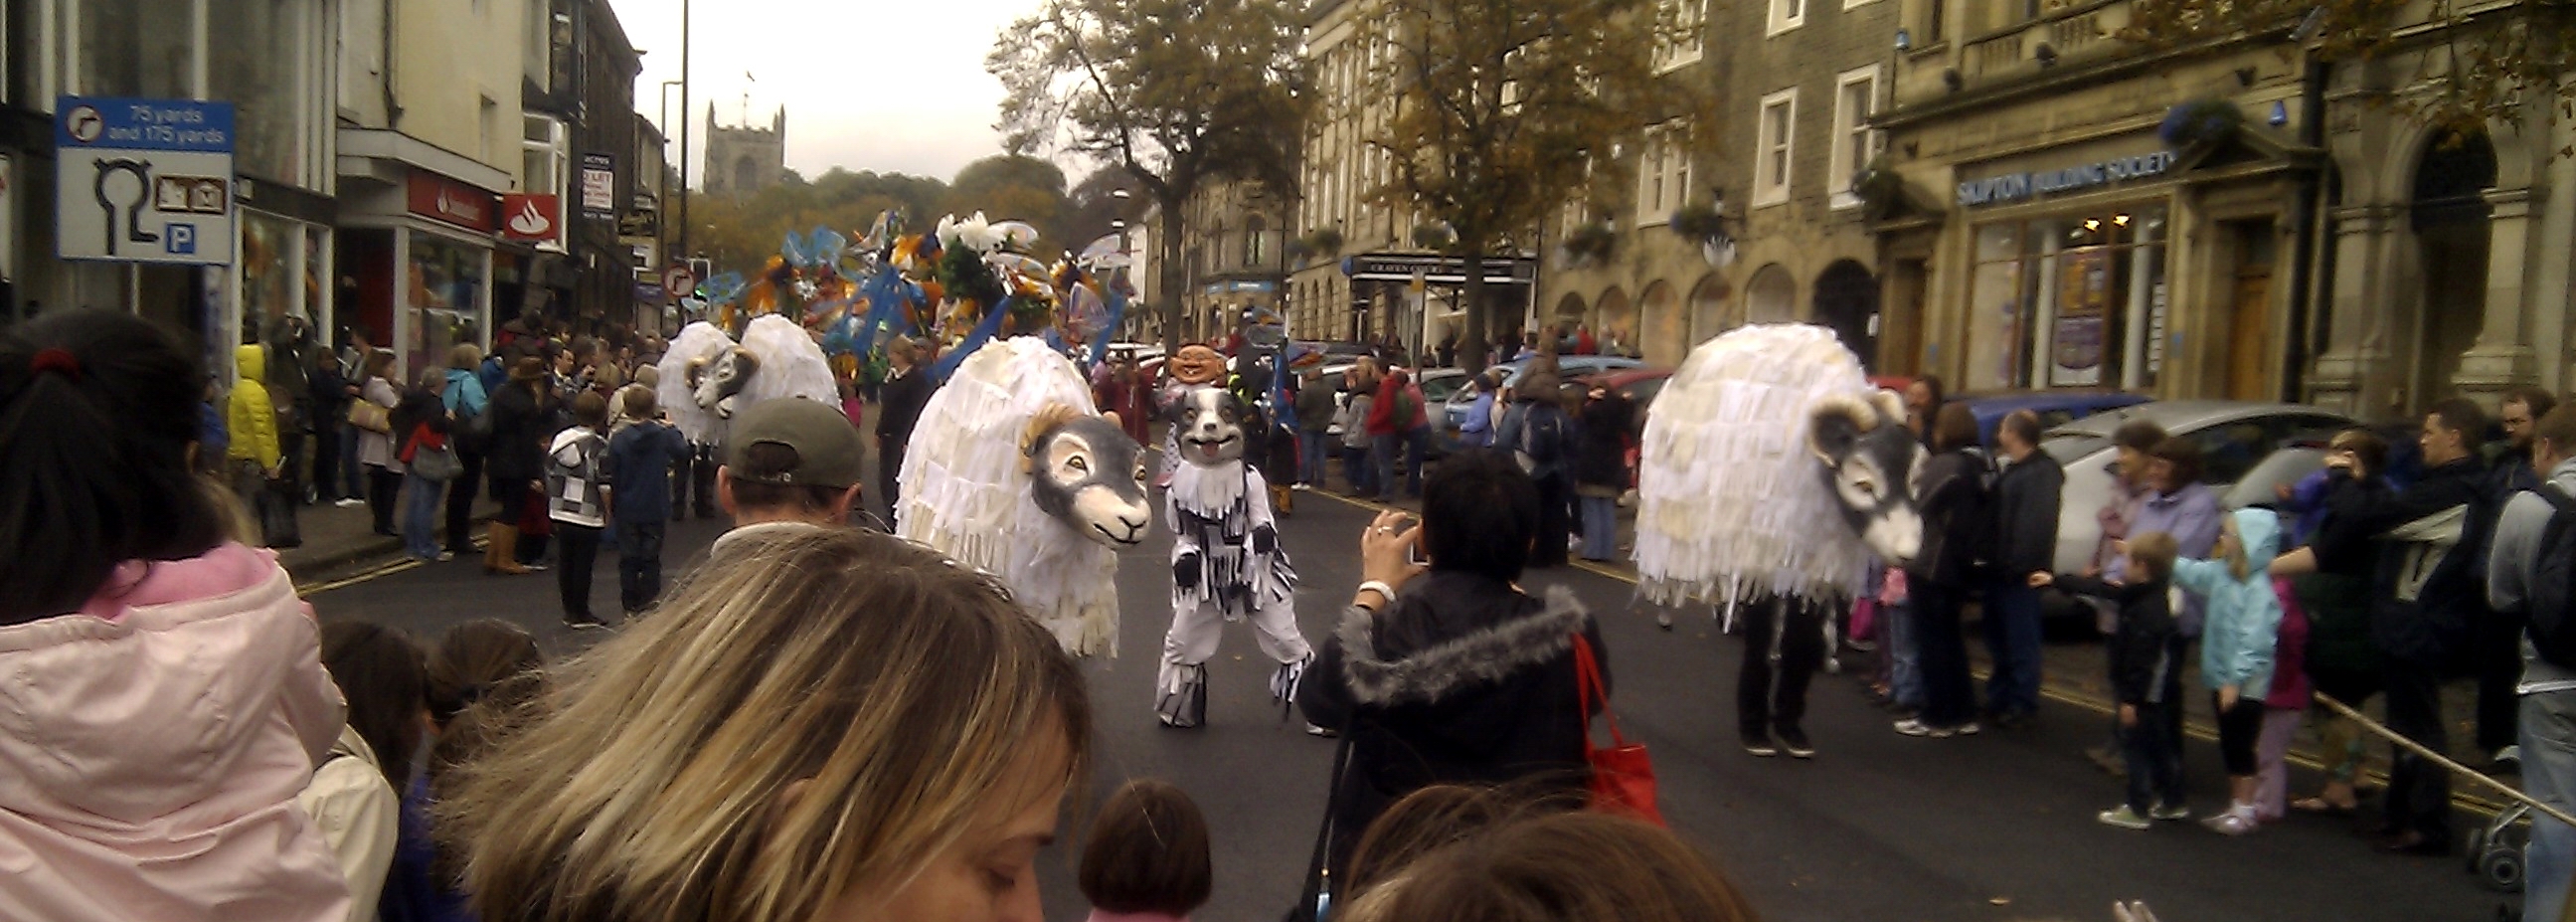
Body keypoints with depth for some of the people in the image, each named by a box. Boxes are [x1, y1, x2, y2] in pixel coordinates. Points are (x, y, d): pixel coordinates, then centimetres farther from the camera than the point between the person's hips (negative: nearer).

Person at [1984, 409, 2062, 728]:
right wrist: (1992, 561, 18)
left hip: (2019, 572, -10)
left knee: (2021, 641, -3)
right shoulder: (2012, 469, 18)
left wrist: (2016, 563, -26)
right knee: (1998, 638, 17)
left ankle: (2022, 704, 4)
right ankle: (1999, 697, 27)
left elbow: (2037, 523, -25)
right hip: (2000, 569, 10)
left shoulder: (2043, 473, -16)